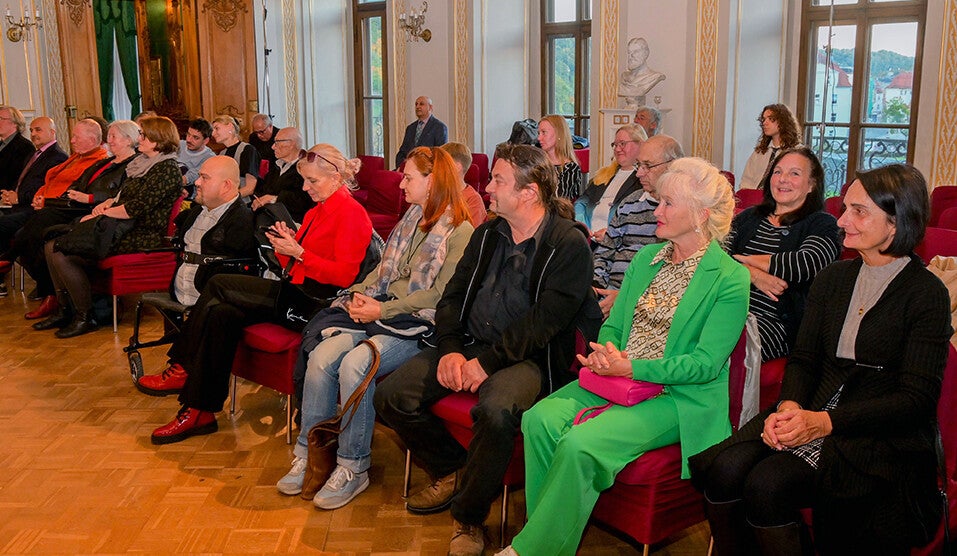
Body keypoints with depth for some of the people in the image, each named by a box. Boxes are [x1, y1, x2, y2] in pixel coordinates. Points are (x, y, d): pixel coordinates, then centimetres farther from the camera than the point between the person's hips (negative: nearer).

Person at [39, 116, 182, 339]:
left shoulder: (167, 169, -15)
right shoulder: (143, 163, 17)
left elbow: (137, 208, -20)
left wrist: (101, 214, -10)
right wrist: (107, 203, 4)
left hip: (142, 236, -10)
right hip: (123, 228, 10)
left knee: (62, 254, -18)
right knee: (52, 246, 4)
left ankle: (86, 317, -6)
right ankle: (65, 310, 9)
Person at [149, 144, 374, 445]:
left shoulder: (351, 213, -8)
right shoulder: (316, 212, 22)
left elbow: (345, 275, -17)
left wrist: (298, 253, -17)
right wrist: (285, 246, -2)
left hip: (314, 301, -9)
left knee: (218, 285, -15)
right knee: (223, 315, -14)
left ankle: (182, 369, -3)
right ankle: (201, 412, -13)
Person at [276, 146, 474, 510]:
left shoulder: (460, 231, -7)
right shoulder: (412, 219, 19)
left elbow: (440, 294, -14)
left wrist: (383, 310, -16)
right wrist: (360, 295, 1)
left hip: (420, 326, -7)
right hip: (382, 314, 7)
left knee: (354, 364, -29)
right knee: (321, 355, -17)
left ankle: (353, 468, -15)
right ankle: (309, 453, -6)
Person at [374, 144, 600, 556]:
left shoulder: (569, 244, -8)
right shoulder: (487, 234, 13)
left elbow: (546, 319, -16)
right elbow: (453, 295, 12)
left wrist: (488, 361, -20)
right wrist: (450, 349, -5)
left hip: (527, 357, -6)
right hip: (469, 345, 7)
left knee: (495, 410, -38)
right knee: (390, 395, -10)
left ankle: (469, 517, -12)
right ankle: (449, 469, 15)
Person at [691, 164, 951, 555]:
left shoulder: (927, 293, -3)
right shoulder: (833, 277, 14)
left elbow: (917, 397, -9)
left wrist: (825, 421, -20)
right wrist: (789, 406, -10)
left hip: (882, 438, -5)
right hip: (811, 416, 5)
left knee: (767, 484, -29)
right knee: (721, 467, -23)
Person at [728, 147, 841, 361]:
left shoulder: (822, 224, 5)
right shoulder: (748, 217, 19)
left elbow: (805, 264, -14)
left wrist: (744, 259, -3)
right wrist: (754, 275, -14)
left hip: (779, 322, -4)